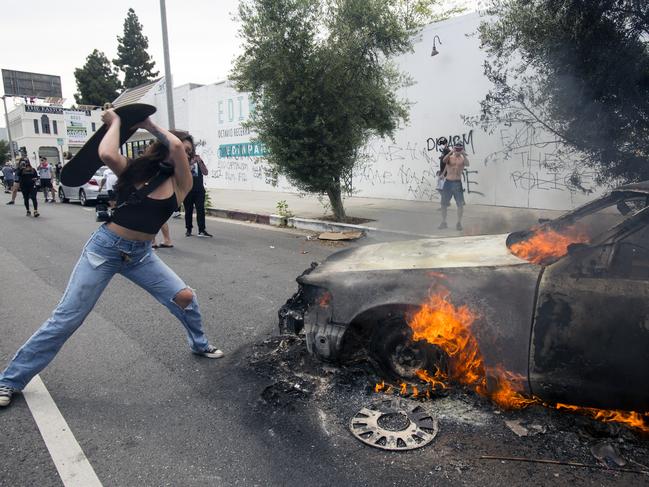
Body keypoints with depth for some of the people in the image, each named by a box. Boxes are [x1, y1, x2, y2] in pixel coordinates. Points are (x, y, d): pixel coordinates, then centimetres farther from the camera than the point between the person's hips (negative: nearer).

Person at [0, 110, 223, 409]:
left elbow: (175, 146, -20)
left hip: (141, 254, 2)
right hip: (105, 248, -2)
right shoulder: (134, 169, -4)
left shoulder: (180, 183, -3)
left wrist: (150, 126, -4)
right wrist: (115, 121, -12)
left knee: (185, 296, -5)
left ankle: (199, 345, 26)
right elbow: (106, 154, -28)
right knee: (66, 318, 0)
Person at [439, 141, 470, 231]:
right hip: (448, 182, 1)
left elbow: (467, 164, -18)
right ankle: (443, 222, 18)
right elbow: (444, 160, -18)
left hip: (457, 183, -1)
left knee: (460, 204, -4)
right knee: (444, 203, 5)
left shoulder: (463, 158, 3)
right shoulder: (450, 157, 4)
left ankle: (459, 223, 7)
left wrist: (463, 154, -25)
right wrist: (451, 152, -28)